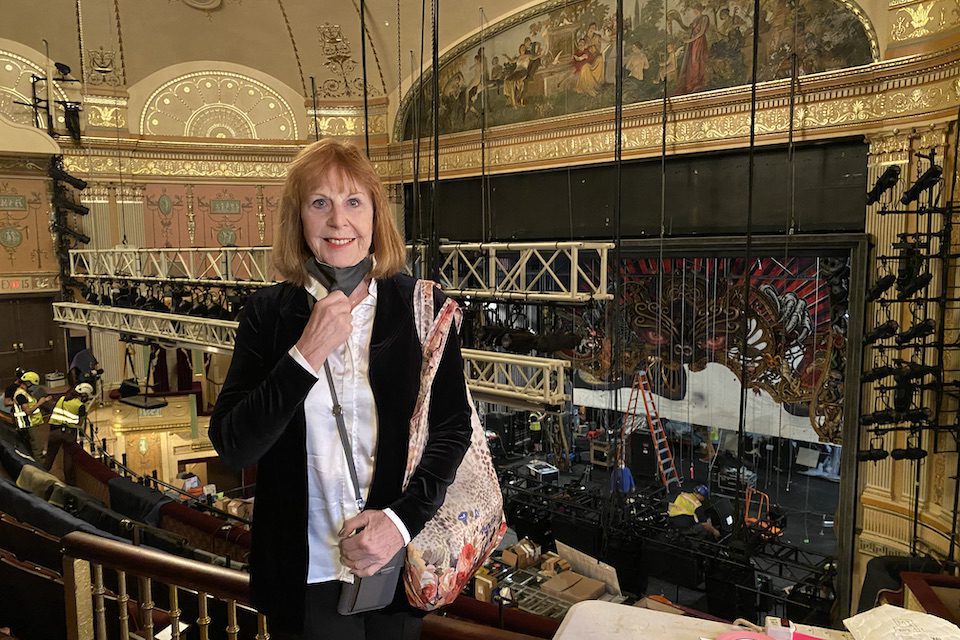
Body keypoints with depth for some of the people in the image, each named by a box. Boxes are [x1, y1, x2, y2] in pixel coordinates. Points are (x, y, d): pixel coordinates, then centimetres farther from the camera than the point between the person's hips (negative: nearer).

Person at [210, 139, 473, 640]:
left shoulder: (423, 307, -6)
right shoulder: (268, 312, -6)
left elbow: (453, 427, -4)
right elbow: (231, 447, -11)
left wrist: (403, 519, -16)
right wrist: (307, 355, -22)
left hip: (399, 560, 1)